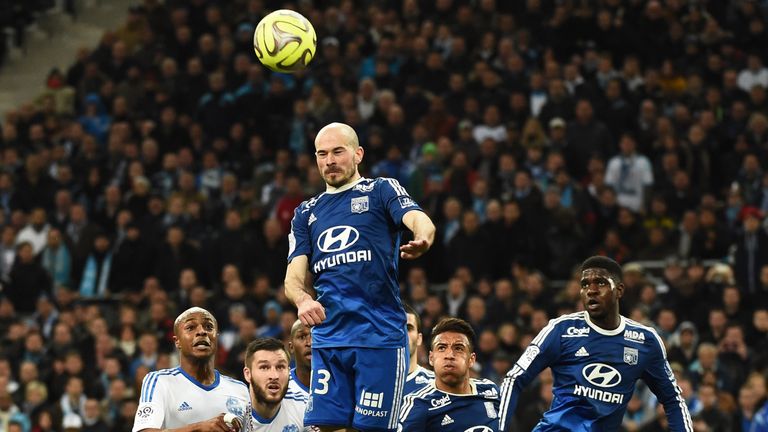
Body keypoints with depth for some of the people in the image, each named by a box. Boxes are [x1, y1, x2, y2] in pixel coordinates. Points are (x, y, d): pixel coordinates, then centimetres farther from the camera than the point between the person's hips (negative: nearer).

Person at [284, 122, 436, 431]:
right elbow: (293, 277, 11)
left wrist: (422, 240, -38)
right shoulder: (306, 213, 20)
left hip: (380, 336, -4)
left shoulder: (381, 191, 7)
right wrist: (302, 300, -14)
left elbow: (421, 222, -13)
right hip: (327, 339, 4)